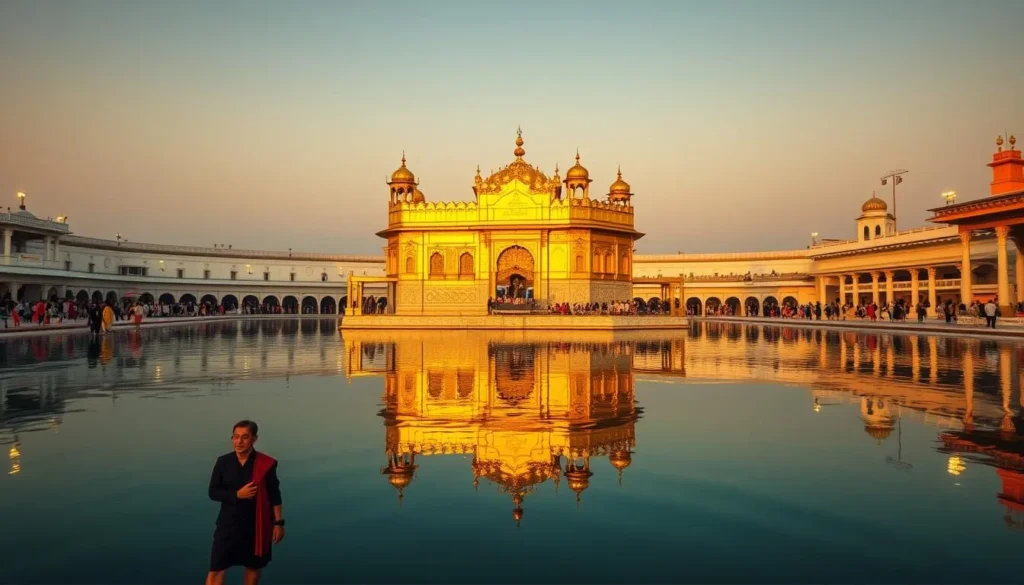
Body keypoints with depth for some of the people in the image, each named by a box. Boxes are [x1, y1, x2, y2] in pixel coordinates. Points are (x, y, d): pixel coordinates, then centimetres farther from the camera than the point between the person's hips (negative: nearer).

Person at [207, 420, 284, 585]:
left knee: (253, 566, 15)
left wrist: (278, 522, -6)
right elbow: (213, 492, -2)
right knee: (216, 568, -3)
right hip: (229, 523, 1)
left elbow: (274, 496, -4)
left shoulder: (266, 464, -10)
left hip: (256, 523, -1)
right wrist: (237, 494, -17)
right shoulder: (223, 462, -5)